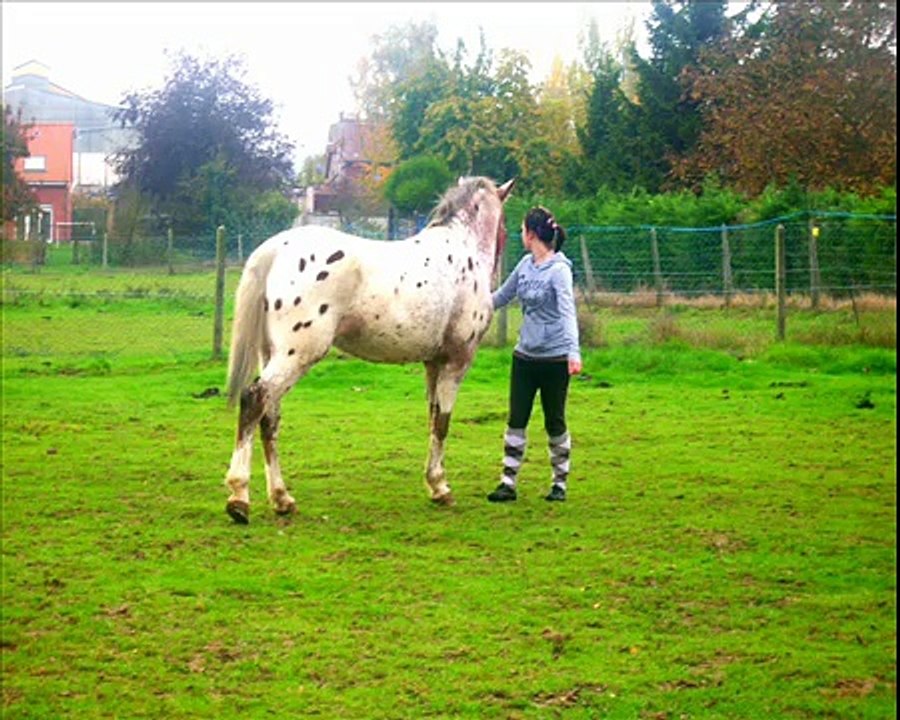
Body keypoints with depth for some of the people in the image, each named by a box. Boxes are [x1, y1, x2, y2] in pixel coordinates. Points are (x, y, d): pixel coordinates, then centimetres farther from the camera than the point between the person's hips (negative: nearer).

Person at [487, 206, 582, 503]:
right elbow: (502, 296, 19)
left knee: (555, 422, 5)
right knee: (516, 420, 4)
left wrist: (573, 351, -36)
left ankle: (560, 483, 19)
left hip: (554, 358, -6)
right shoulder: (526, 265, 6)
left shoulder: (559, 269, -14)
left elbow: (567, 311, -24)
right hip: (524, 356, 6)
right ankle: (508, 483, 8)